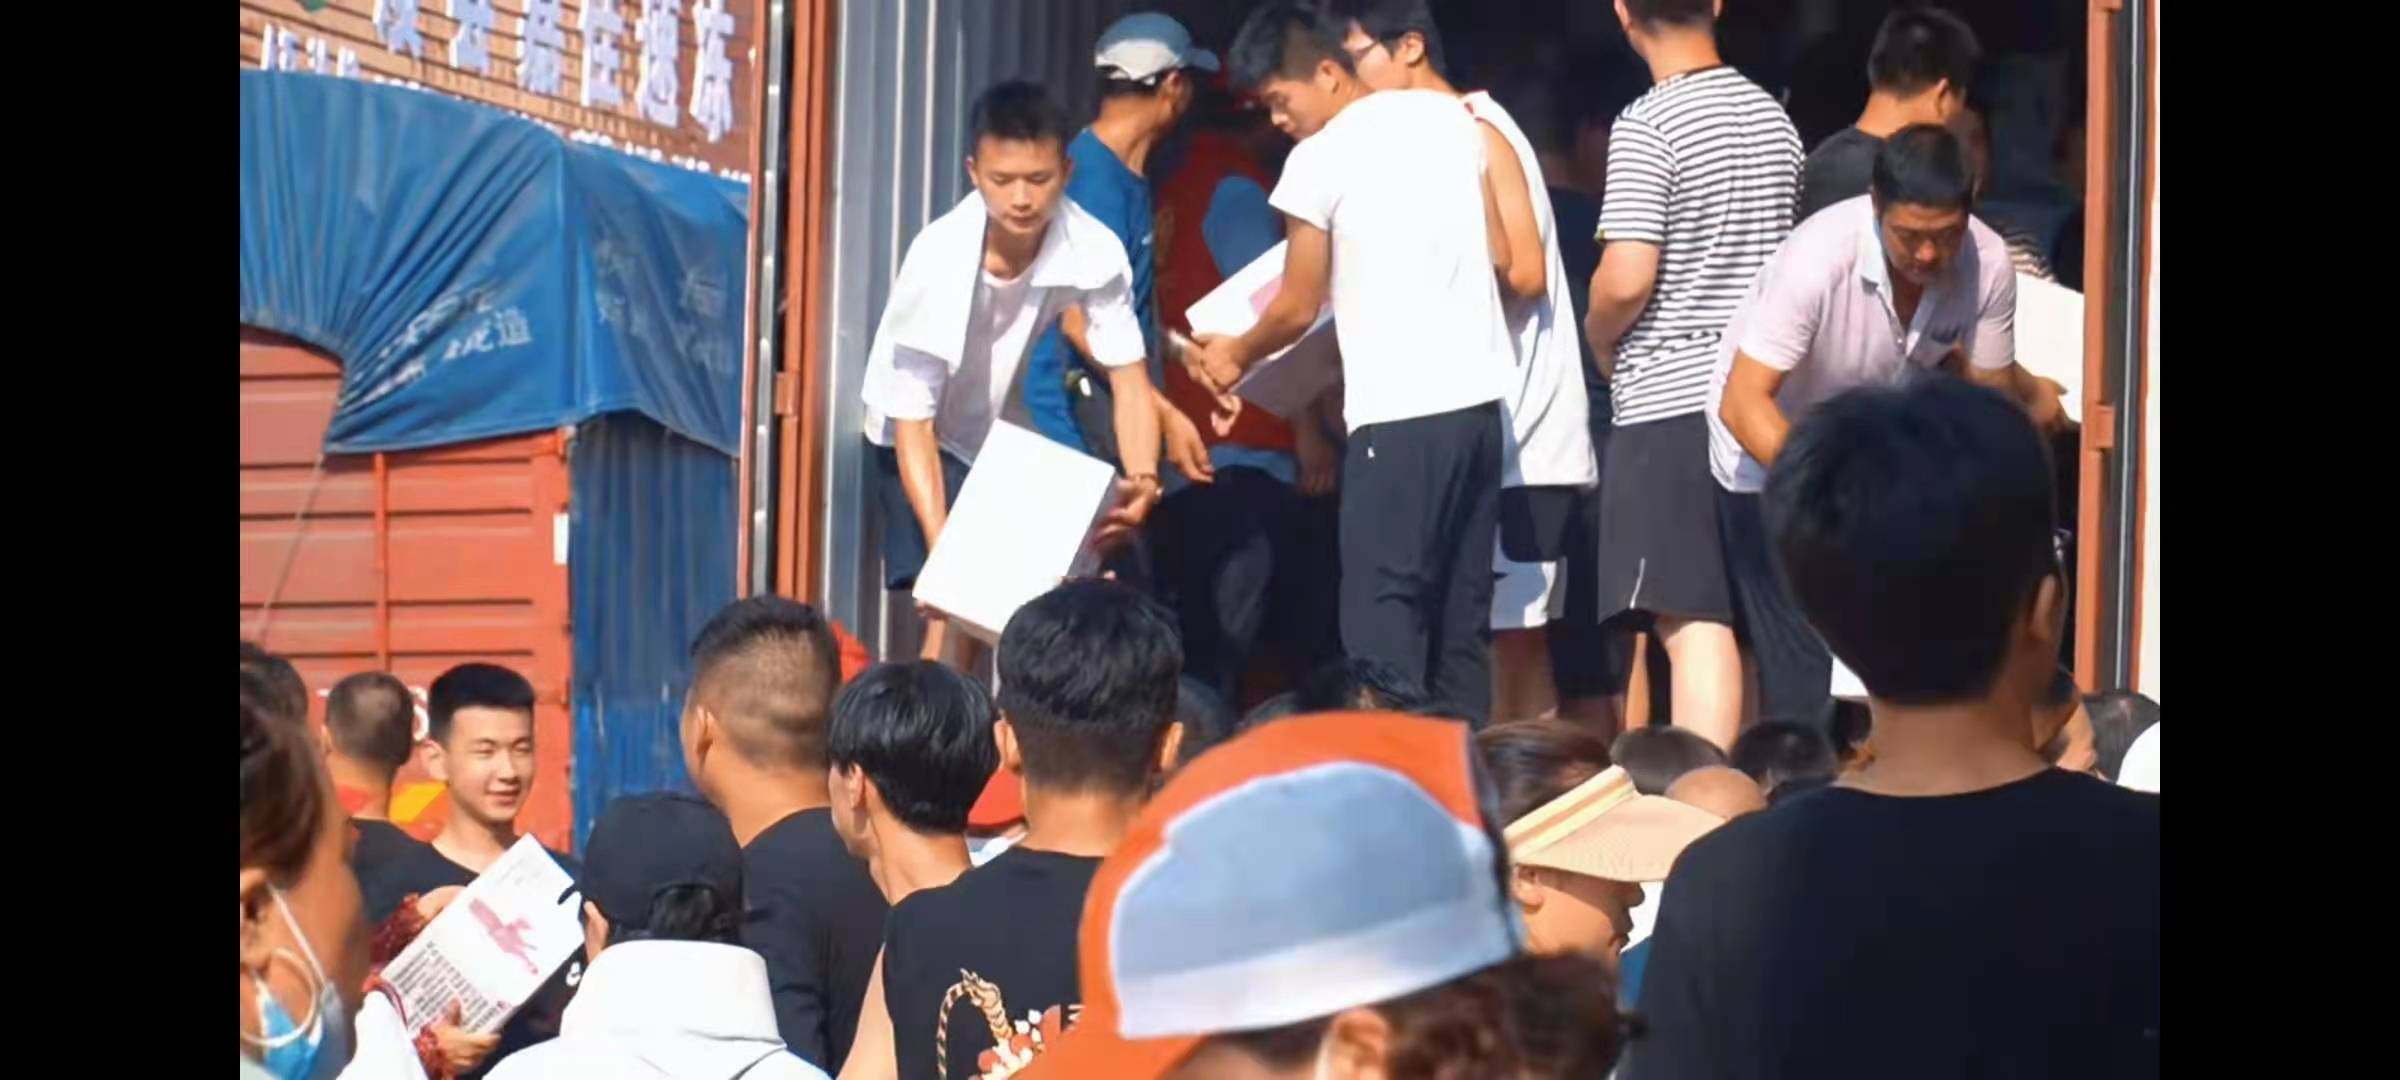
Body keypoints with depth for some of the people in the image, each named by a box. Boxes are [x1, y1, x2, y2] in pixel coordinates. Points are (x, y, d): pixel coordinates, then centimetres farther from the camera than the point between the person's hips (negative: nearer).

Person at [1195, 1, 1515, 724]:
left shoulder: (1319, 157, -7)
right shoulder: (1452, 118, 10)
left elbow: (1299, 308, 0)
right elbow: (1500, 257, 14)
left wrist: (1236, 357, 18)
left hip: (1399, 414, -7)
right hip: (1479, 398, 7)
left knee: (1384, 619, -3)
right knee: (1463, 618, 11)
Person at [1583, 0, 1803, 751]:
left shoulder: (1646, 125, -12)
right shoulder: (1772, 116, 10)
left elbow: (1627, 280, -18)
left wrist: (1598, 341, 1)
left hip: (1668, 403, -7)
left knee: (1690, 619, -11)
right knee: (1752, 616, 13)